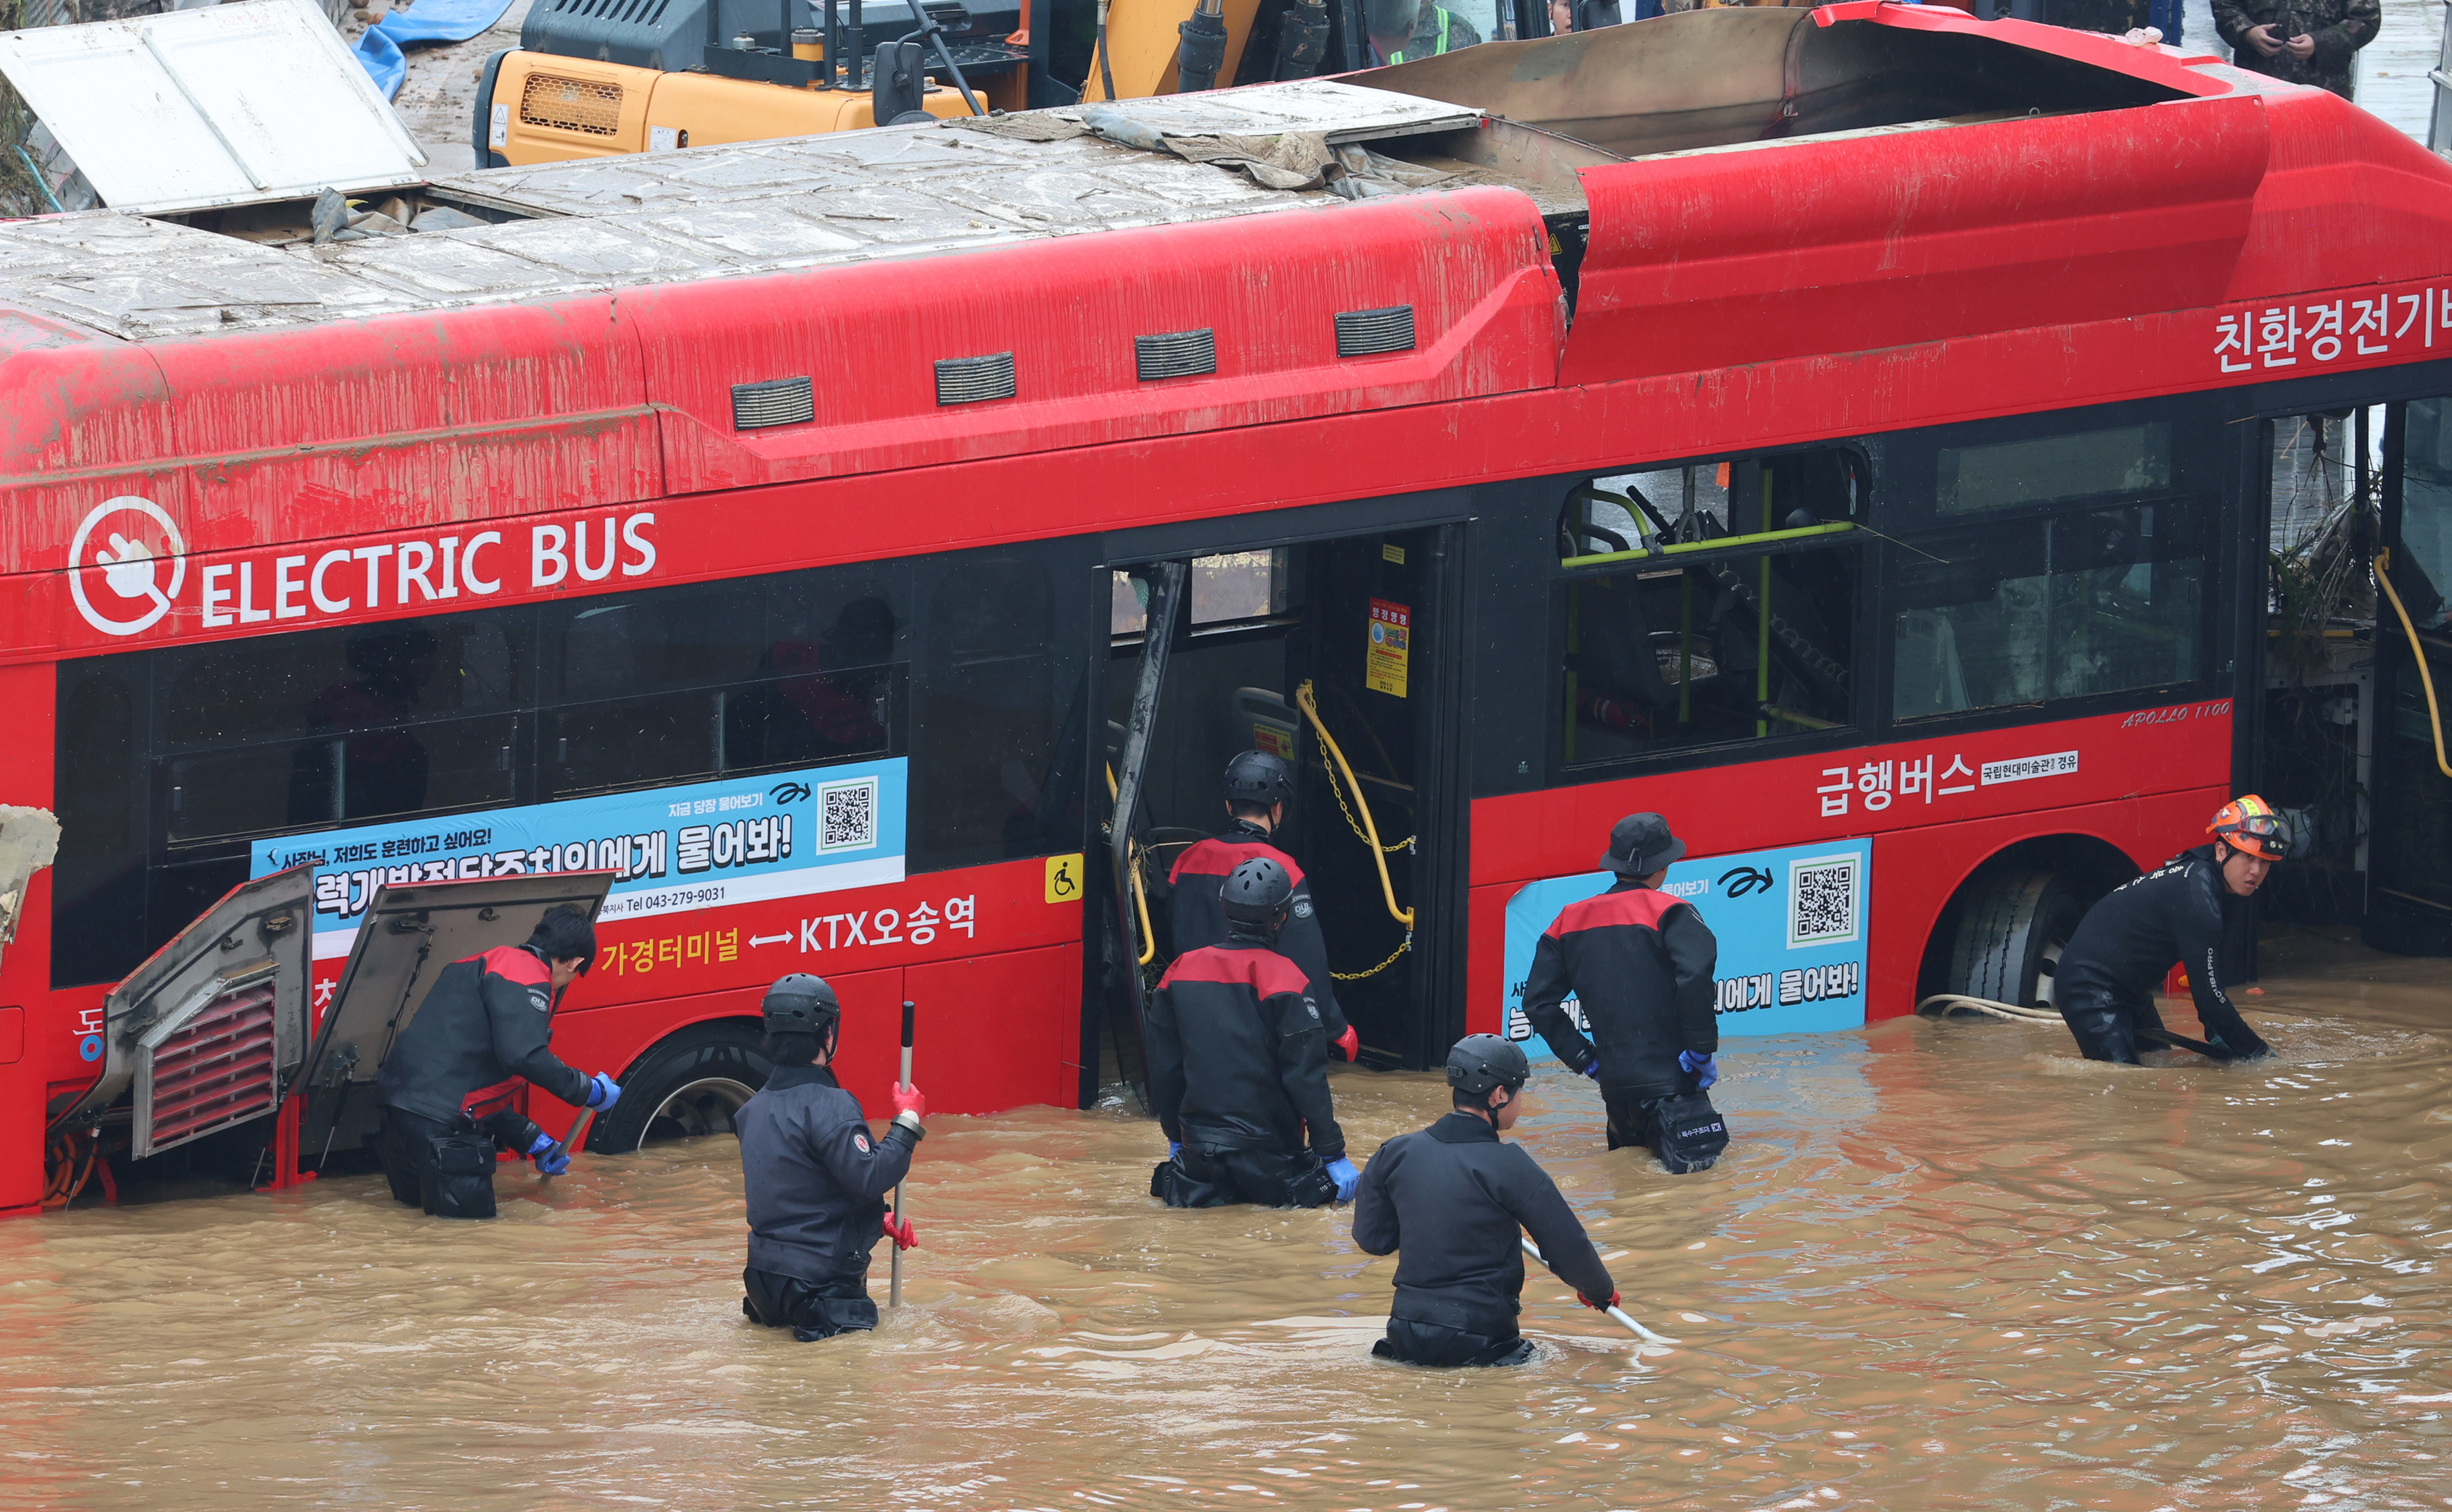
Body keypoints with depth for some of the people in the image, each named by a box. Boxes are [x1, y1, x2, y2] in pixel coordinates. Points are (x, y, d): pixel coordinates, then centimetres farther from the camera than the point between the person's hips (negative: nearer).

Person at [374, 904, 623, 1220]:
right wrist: (589, 1090, -10)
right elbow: (523, 1056, -23)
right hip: (439, 1119, -10)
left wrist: (532, 1142, 35)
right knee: (469, 1208, -5)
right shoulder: (528, 975, -6)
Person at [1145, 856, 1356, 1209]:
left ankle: (1184, 1181, 2)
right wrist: (1332, 1153, -6)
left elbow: (1163, 1070, 11)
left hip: (1200, 1140, 5)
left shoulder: (1181, 972, 3)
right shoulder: (1281, 977, -12)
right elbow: (1306, 1074, -12)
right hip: (1268, 1145, -5)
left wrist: (1176, 1139, 25)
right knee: (1344, 1185, 10)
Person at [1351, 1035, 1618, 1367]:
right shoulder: (1510, 1167, -13)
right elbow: (1568, 1249, -6)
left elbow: (1371, 1238, 10)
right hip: (1481, 1337, -6)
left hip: (1408, 1337, 6)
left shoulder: (1396, 1154, 0)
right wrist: (1601, 1292, 15)